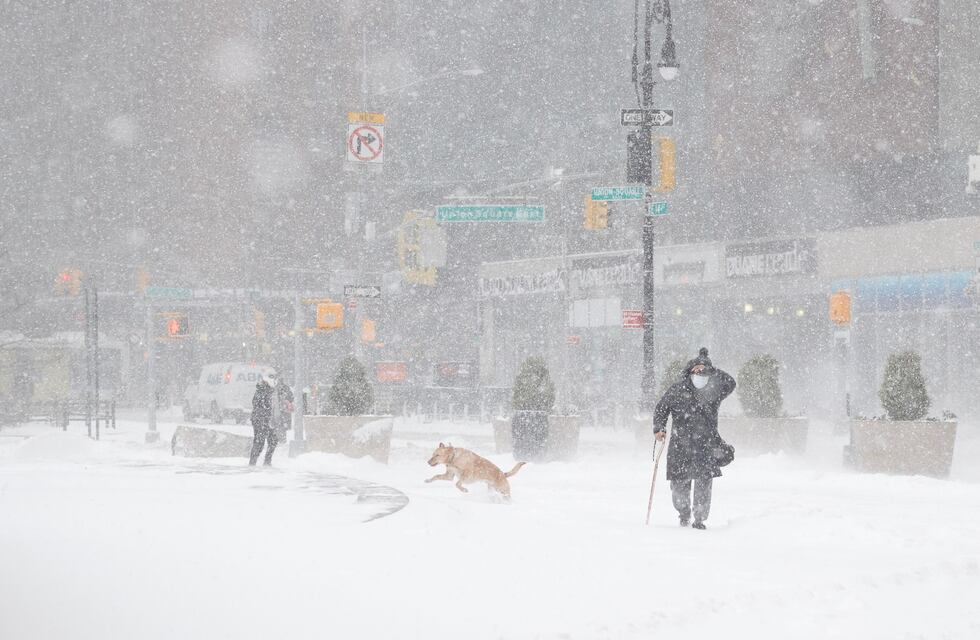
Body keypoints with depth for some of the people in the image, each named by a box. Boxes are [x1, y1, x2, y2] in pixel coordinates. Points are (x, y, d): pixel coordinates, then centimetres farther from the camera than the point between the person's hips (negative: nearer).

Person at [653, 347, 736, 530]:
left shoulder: (713, 390, 5)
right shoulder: (677, 390, 6)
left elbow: (730, 384, -12)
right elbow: (661, 408, 13)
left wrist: (710, 370, -17)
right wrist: (659, 428, -2)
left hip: (706, 446, -1)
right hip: (680, 446, 1)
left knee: (703, 484, -10)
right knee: (679, 486, 6)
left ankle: (700, 518, 4)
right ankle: (684, 515, 31)